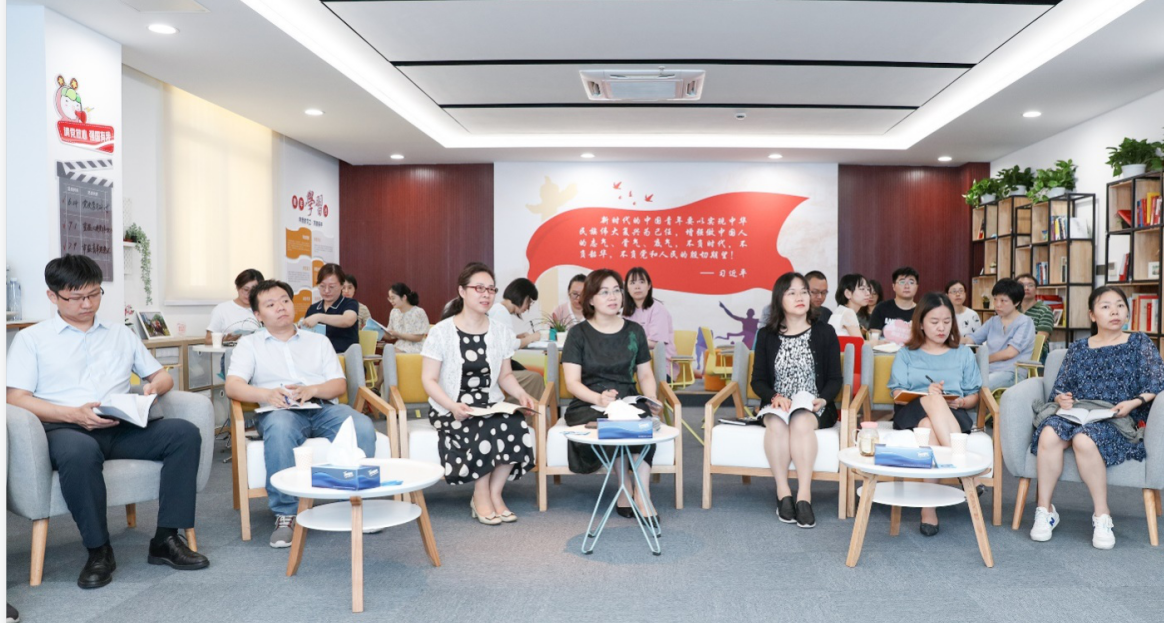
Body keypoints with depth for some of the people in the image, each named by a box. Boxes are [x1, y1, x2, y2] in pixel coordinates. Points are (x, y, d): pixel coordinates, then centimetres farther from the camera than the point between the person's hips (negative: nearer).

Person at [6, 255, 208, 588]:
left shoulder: (121, 334, 24)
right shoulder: (31, 339, 13)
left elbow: (163, 376, 24)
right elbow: (16, 398, 1)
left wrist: (153, 387, -2)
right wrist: (74, 414, -15)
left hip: (122, 427, 4)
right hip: (64, 429, -3)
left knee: (184, 432, -24)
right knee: (80, 452, -40)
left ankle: (166, 539, -21)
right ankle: (98, 551, -22)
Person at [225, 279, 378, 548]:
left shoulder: (318, 341, 25)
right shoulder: (249, 344, 19)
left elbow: (340, 384, 14)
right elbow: (232, 386, 3)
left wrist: (312, 389, -9)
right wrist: (265, 394, -19)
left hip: (323, 407, 2)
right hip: (280, 411, -2)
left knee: (362, 426, -32)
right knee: (279, 428, -41)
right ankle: (285, 514, -31)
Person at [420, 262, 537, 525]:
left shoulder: (502, 331, 8)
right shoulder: (441, 332, -5)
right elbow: (429, 379, -7)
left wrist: (521, 394, -8)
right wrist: (453, 406, -24)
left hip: (490, 406, 4)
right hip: (451, 409, -4)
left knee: (518, 427, -28)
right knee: (488, 430, -33)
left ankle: (494, 492, -7)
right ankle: (482, 495, -8)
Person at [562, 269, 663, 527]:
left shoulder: (634, 331, 12)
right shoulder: (579, 334, 3)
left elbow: (645, 375, 16)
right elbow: (572, 382, -5)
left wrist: (651, 400, -6)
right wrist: (599, 398, -25)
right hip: (588, 405, -2)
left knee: (644, 420, -33)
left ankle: (642, 493, -27)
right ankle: (628, 490, -17)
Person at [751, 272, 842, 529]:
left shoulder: (825, 333, 6)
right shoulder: (766, 335, 9)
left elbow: (835, 379, 5)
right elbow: (758, 380, 6)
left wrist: (823, 400, -16)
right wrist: (774, 397, -15)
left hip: (814, 408, -1)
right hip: (777, 406, 1)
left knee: (801, 423, -35)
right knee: (776, 424, -34)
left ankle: (804, 495, -34)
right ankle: (783, 493, -28)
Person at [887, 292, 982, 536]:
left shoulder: (964, 354, 22)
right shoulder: (906, 354, 20)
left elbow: (973, 396, 15)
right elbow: (898, 394, 6)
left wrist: (961, 402, -10)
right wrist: (928, 395, -14)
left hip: (953, 415, 0)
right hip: (911, 413, 0)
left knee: (929, 425, -41)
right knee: (932, 399, -40)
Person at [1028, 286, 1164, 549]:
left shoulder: (1139, 344, 13)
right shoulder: (1078, 347, 19)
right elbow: (1059, 387, 17)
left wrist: (1134, 402, -15)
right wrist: (1061, 398, -6)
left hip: (1118, 421, -2)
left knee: (1084, 438, -38)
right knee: (1049, 433, -34)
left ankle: (1102, 515, -22)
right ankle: (1045, 509, -24)